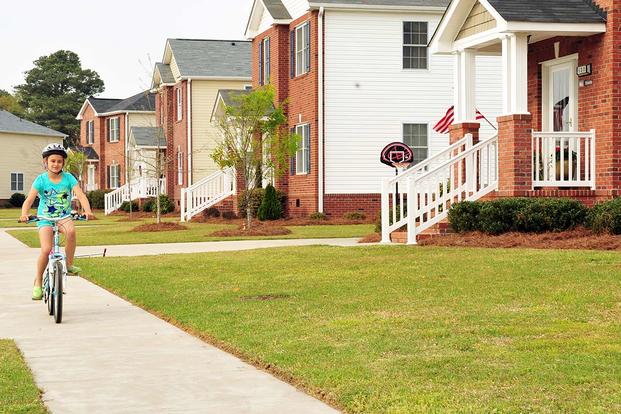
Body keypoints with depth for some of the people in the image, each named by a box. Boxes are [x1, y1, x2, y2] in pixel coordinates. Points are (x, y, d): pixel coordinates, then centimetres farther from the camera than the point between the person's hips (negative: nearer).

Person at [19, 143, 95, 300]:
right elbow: (29, 199, -14)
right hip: (45, 218, -1)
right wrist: (24, 214, -34)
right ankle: (38, 282, 2)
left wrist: (87, 211, -33)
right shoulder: (41, 180, -7)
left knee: (71, 230, -35)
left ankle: (69, 264, -16)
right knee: (46, 249, -20)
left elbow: (80, 195, -14)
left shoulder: (68, 178, -4)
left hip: (64, 217, 1)